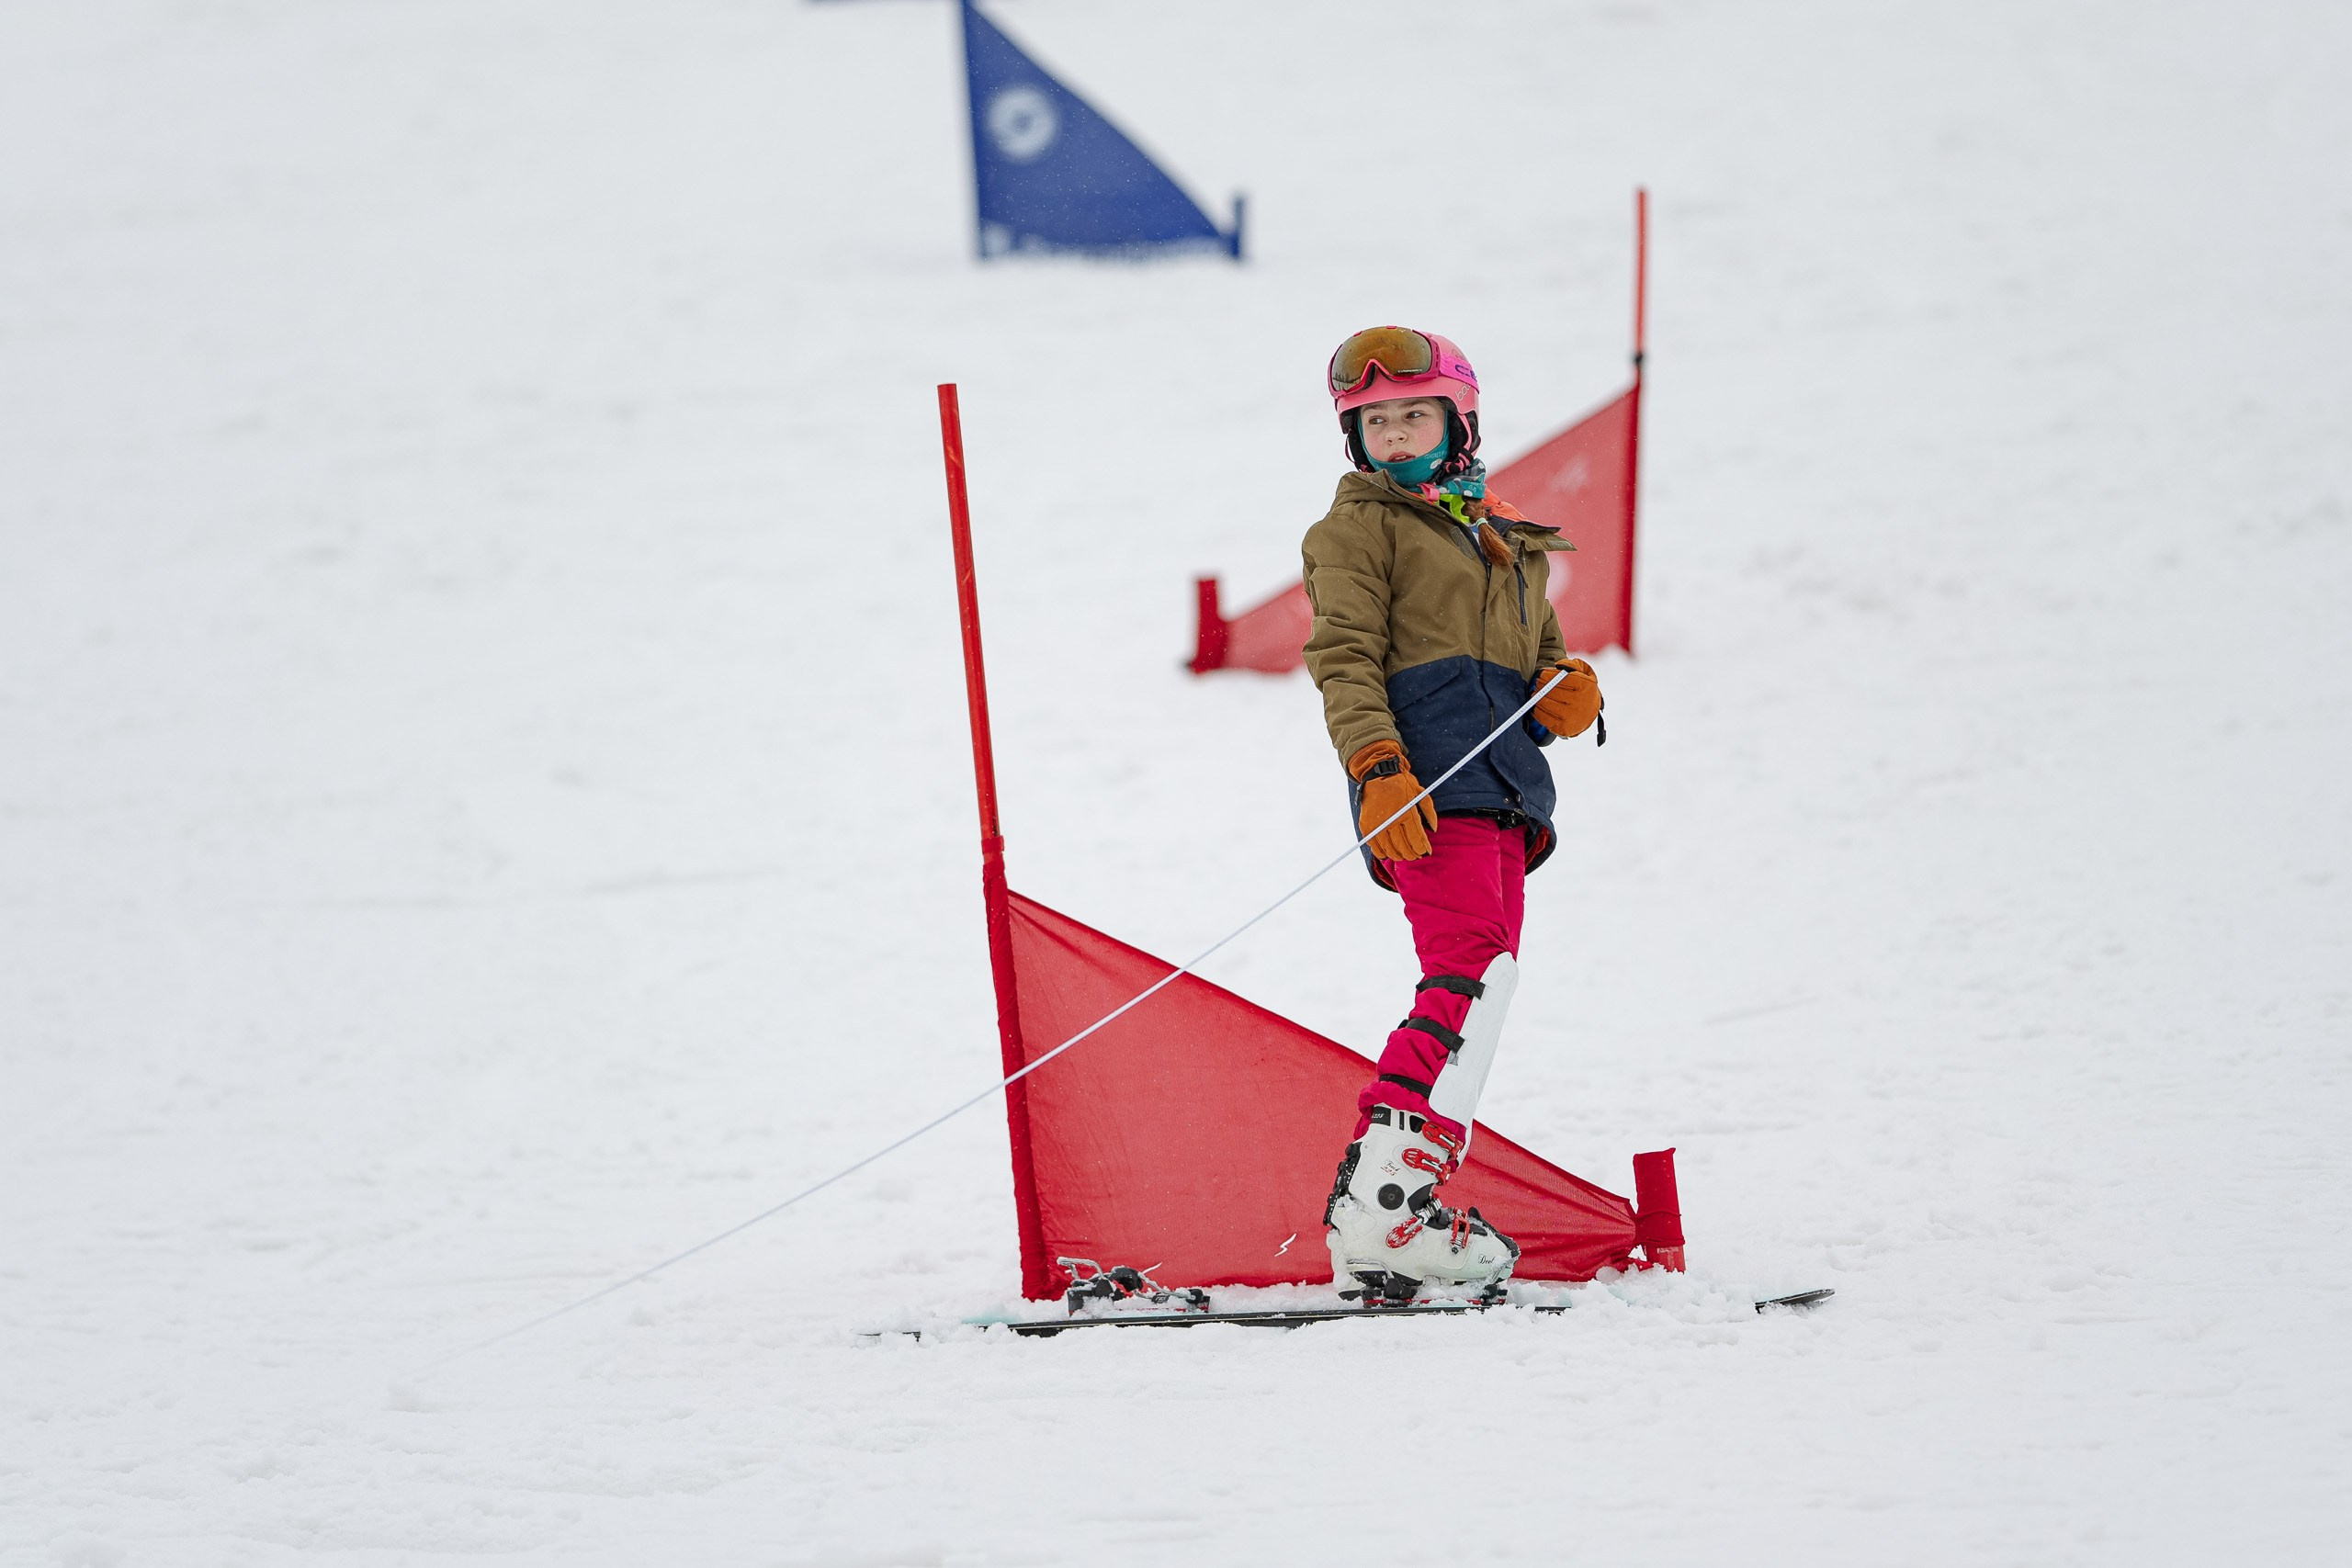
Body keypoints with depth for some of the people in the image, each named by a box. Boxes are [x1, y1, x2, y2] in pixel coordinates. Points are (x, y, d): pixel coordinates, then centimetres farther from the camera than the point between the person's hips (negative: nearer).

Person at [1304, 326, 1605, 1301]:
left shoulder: (1511, 544, 28)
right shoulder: (1358, 527, 7)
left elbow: (1540, 658, 30)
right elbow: (1345, 661, -5)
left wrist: (1567, 695, 5)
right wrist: (1378, 766, -21)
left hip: (1505, 796, 8)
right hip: (1429, 785, -8)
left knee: (1472, 993, 4)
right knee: (1473, 973, -24)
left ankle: (1381, 1238, 3)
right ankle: (1380, 1194, -34)